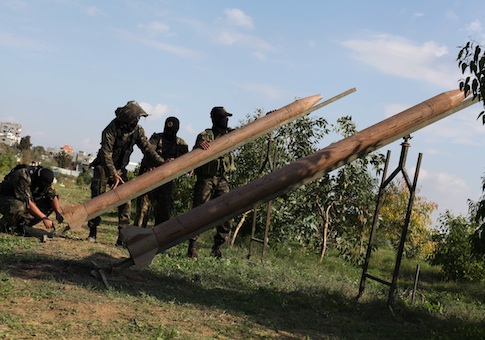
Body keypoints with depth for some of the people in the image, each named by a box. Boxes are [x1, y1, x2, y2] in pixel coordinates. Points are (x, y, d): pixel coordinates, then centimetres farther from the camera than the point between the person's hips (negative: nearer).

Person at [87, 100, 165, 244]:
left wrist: (161, 162, -22)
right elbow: (106, 153, -25)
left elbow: (147, 148, -8)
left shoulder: (137, 130, -6)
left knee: (125, 201, -6)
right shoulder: (111, 129, -22)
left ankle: (123, 236, -4)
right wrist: (113, 174, -35)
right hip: (104, 167, -4)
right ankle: (92, 232, 10)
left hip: (120, 169, 4)